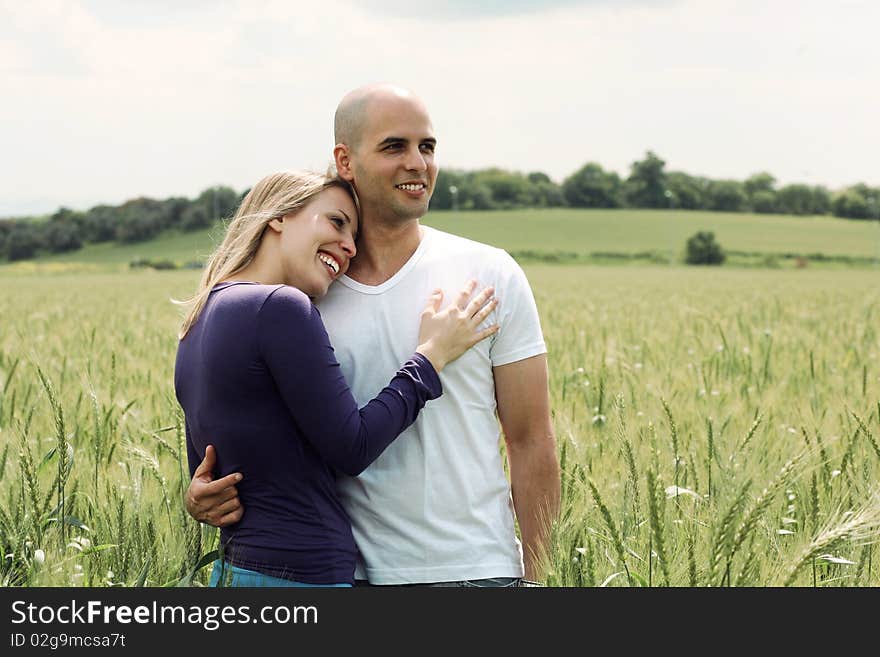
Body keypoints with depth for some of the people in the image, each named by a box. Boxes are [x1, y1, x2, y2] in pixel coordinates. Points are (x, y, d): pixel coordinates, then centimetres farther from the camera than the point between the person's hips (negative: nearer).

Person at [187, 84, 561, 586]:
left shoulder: (490, 275, 2)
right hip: (348, 576, 2)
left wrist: (535, 576, -2)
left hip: (472, 571, -1)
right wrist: (206, 496, -8)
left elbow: (532, 443, 3)